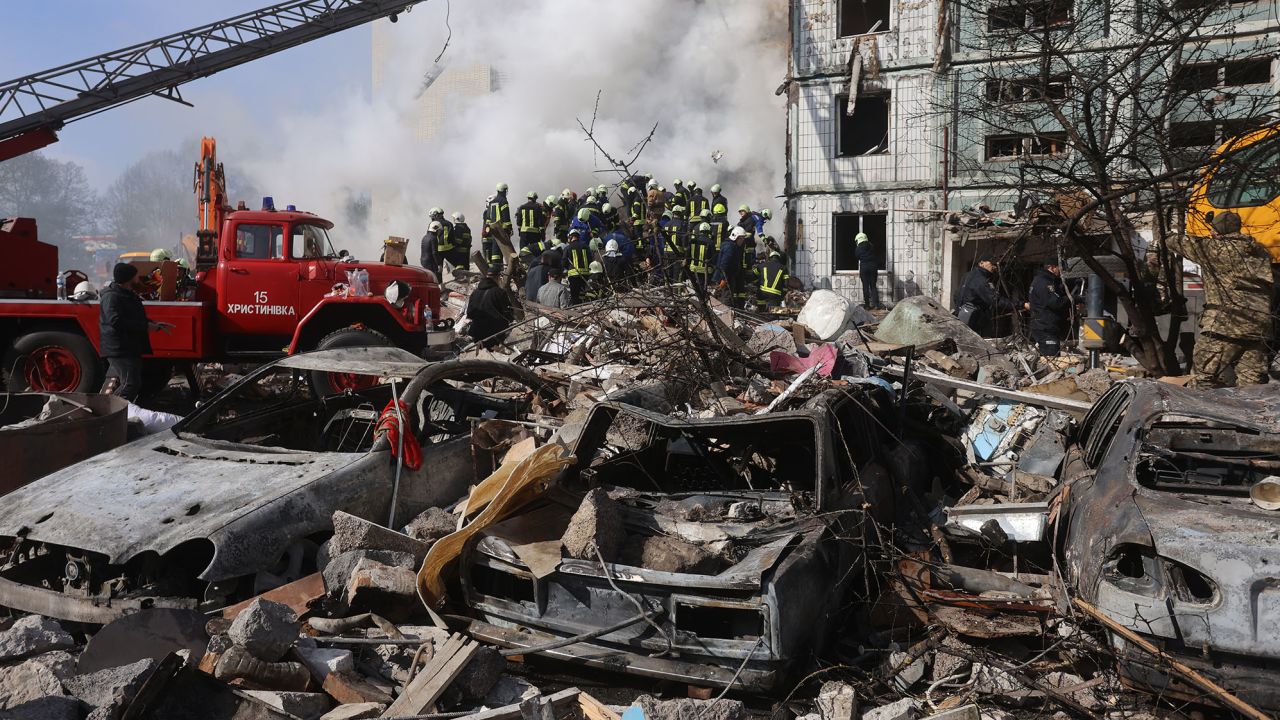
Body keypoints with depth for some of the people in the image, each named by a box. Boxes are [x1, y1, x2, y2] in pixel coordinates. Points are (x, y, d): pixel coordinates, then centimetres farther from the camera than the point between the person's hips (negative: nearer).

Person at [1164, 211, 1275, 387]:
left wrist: (1168, 241, 31)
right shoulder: (1261, 251, 16)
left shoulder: (1214, 249, -1)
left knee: (1204, 379, -4)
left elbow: (1183, 243, 11)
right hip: (1259, 329, 6)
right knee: (1251, 383, 8)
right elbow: (1271, 288, 21)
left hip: (1224, 326, -6)